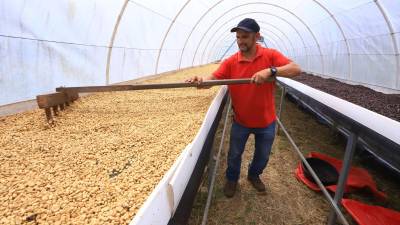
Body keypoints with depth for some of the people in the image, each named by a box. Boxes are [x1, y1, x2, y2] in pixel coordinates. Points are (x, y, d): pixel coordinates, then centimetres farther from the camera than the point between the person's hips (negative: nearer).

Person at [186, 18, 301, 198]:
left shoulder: (270, 55, -11)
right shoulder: (230, 62, -9)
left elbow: (296, 69, -20)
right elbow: (212, 79, -17)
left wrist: (270, 71, -37)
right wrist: (200, 80, -40)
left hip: (266, 121, 1)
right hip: (240, 121, 0)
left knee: (263, 156, 21)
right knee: (234, 154, 17)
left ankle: (254, 175, 52)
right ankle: (232, 179, 46)